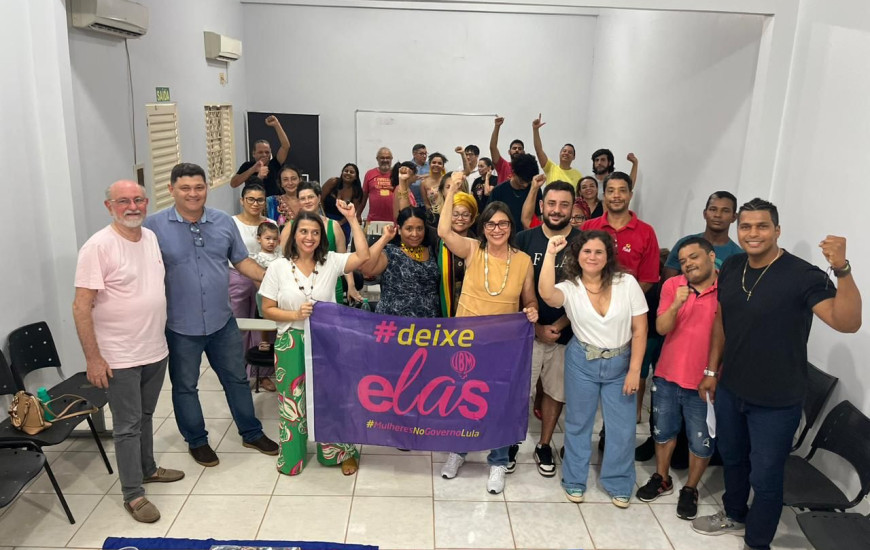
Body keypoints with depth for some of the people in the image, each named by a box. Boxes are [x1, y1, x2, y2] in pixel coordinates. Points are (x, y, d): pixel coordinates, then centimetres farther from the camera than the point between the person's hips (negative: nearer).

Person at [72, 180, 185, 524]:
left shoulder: (151, 238, 5)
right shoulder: (98, 246, -17)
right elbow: (81, 306, -17)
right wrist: (93, 358, -18)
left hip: (156, 350, 6)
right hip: (120, 358, -6)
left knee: (145, 415, 22)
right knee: (127, 425, 4)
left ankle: (147, 469, 39)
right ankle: (132, 495, 17)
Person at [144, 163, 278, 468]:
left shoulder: (224, 222, 0)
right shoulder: (155, 226, -10)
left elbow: (242, 261, 7)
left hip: (222, 321, 3)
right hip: (181, 326, -3)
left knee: (236, 378, 16)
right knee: (185, 386, 14)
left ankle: (252, 433, 34)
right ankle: (197, 441, 34)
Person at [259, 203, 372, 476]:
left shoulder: (331, 262, -2)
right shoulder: (278, 268, -4)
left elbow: (363, 256, -16)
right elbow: (267, 310, -2)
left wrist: (352, 219, -14)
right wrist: (295, 315, -18)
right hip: (291, 344, 0)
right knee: (293, 401, 12)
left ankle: (343, 452, 30)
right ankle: (292, 458, 31)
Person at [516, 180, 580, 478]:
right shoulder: (524, 239, -4)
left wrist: (558, 326, -11)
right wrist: (536, 327, -7)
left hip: (566, 333, 1)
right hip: (527, 331, 0)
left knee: (556, 392, 13)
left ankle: (544, 446, 32)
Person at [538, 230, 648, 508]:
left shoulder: (627, 283, -9)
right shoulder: (569, 288, -10)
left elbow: (639, 330, -5)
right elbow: (546, 293, -35)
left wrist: (634, 371, -8)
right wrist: (550, 253, -35)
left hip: (620, 364, 0)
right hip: (582, 363, 0)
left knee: (623, 427, 6)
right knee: (578, 423, 13)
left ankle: (618, 485, 28)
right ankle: (574, 481, 32)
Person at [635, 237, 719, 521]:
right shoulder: (672, 285, -4)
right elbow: (661, 328, -9)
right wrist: (676, 305, -27)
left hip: (704, 382, -3)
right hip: (668, 376, 3)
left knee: (701, 442, 10)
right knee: (664, 432, 19)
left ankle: (690, 489, 32)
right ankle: (662, 479, 40)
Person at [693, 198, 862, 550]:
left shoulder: (803, 276, -20)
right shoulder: (731, 268, -1)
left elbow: (847, 322, -32)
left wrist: (842, 270, -45)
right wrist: (711, 370, 13)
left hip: (776, 401, -6)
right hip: (729, 389, 6)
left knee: (765, 476, 9)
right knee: (731, 457, 25)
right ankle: (734, 515, 51)